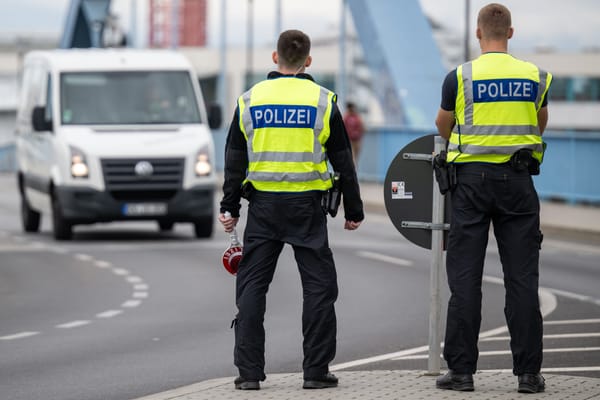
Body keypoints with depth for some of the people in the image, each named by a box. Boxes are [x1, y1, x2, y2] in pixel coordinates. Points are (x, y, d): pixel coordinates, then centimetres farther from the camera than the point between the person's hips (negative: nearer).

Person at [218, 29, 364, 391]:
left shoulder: (250, 100, 4)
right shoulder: (322, 101, 0)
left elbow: (234, 160, 5)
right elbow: (343, 161, 3)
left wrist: (230, 208, 11)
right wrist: (354, 210, 10)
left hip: (263, 205, 2)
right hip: (307, 208, -2)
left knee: (252, 287, 6)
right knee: (319, 287, 5)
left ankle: (249, 371, 2)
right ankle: (316, 371, 3)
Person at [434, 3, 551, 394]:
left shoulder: (460, 77, -5)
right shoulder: (535, 77, 2)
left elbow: (443, 127, 12)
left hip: (472, 177, -2)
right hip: (518, 179, 2)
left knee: (465, 277, 2)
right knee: (522, 277, 3)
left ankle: (461, 370, 1)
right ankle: (529, 372, 2)